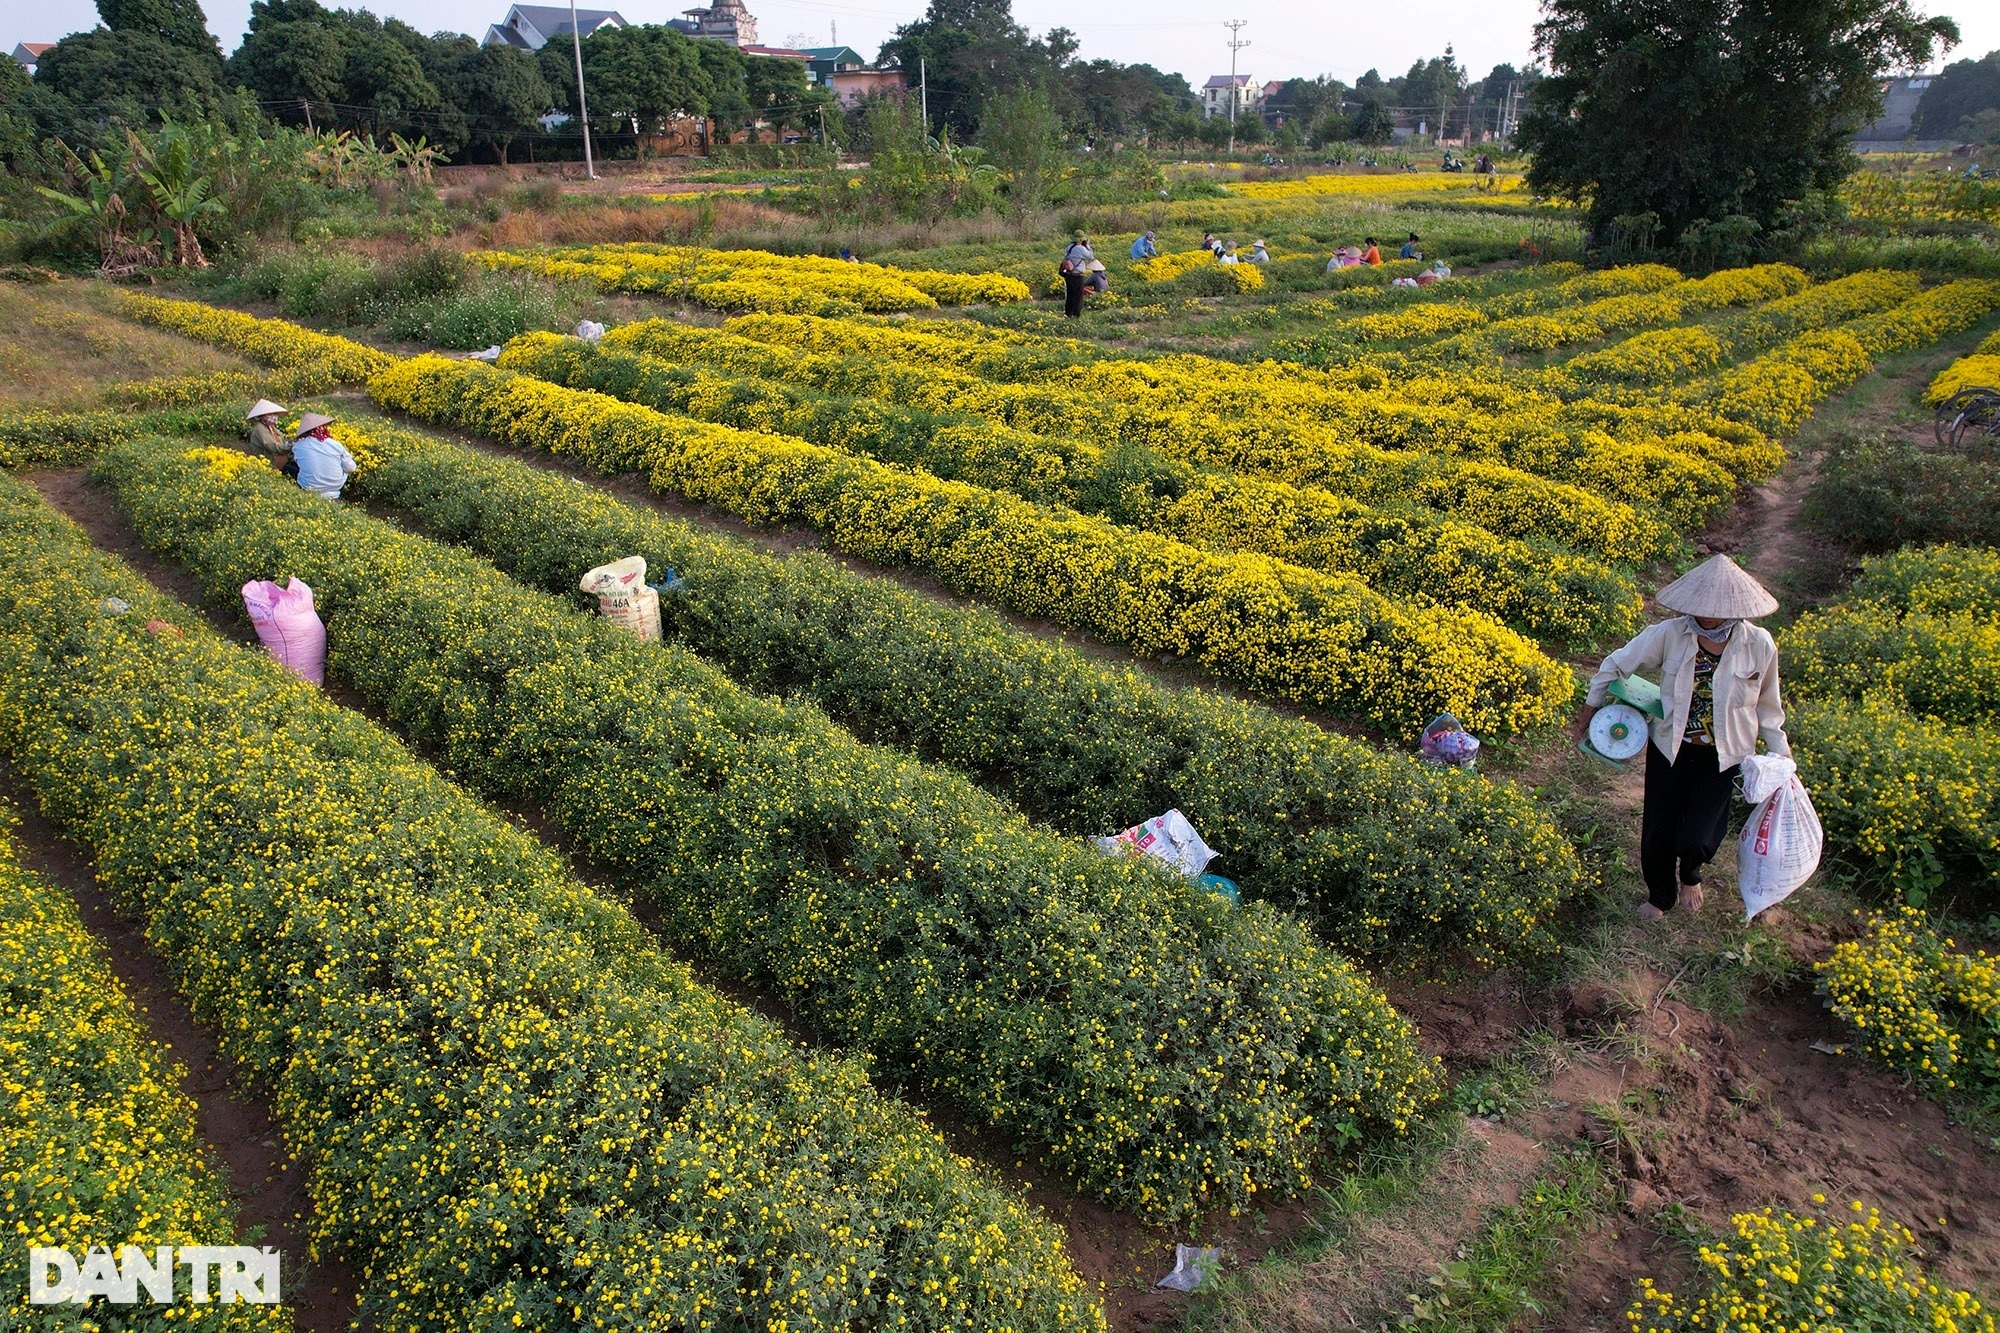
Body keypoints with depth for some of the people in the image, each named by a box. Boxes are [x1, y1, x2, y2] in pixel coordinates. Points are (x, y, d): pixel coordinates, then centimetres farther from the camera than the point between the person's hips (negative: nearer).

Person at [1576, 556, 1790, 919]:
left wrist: (1779, 753, 6)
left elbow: (1767, 706, 3)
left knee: (1694, 840, -9)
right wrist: (1591, 706, 6)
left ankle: (1691, 874, 31)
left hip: (1723, 758, -1)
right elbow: (1617, 665, -2)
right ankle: (1660, 896, 41)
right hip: (1669, 749, 1)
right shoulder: (1669, 634, -17)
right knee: (1656, 835, 9)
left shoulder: (1759, 646, -14)